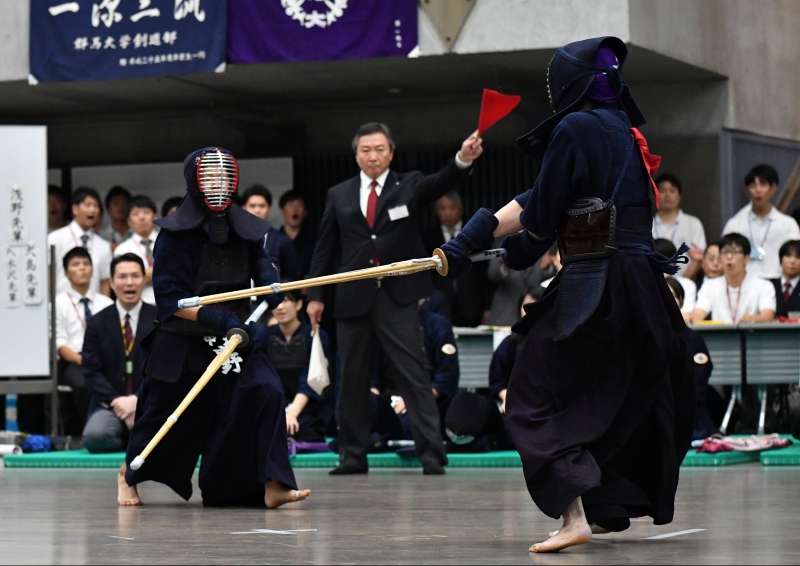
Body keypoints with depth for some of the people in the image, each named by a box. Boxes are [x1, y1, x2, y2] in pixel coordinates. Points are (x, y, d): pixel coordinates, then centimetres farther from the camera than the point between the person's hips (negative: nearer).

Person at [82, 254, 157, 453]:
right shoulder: (97, 323, 9)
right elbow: (92, 371, 3)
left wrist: (137, 400, -14)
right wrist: (116, 401, -12)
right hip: (109, 405, 1)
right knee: (94, 436, -32)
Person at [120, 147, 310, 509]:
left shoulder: (247, 230, 1)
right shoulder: (175, 233, -11)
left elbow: (265, 276, 8)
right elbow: (168, 299, -14)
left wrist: (272, 285, -17)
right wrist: (215, 319, -25)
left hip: (235, 337, 3)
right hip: (181, 343, -3)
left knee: (265, 394, -19)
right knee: (164, 414, 9)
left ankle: (270, 486, -19)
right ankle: (128, 474, 38)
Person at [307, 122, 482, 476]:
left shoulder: (409, 186, 6)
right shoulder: (339, 195, 11)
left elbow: (442, 183, -13)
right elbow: (325, 248, 12)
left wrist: (463, 160, -34)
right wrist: (315, 295, 7)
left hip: (398, 298, -3)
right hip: (353, 299, 3)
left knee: (414, 376, -7)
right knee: (352, 381, 7)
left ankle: (431, 455, -9)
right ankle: (353, 456, 15)